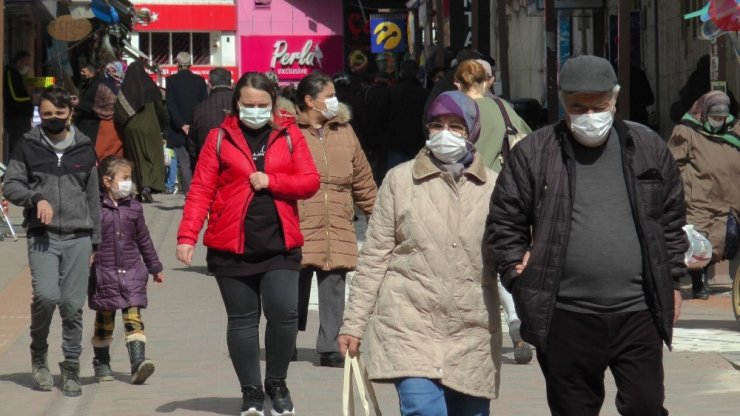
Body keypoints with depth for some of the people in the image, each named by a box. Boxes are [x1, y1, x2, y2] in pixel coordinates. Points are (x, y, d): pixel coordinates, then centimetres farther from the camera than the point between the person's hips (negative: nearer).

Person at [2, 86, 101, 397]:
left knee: (73, 305, -1)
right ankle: (39, 354, 7)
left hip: (78, 237, 2)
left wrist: (94, 241, 14)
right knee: (46, 295, -17)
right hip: (42, 235, -2)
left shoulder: (83, 149, 11)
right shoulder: (28, 146, 6)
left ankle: (71, 368, 10)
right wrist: (36, 198, -16)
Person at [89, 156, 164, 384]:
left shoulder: (133, 208, 7)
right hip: (104, 273, -3)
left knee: (133, 317, -7)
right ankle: (101, 362, 24)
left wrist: (155, 267, 21)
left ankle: (138, 362, -15)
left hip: (132, 271, 3)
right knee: (104, 320, 9)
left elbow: (144, 239, 16)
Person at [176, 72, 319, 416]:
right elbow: (201, 190, -1)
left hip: (280, 245, 0)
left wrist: (271, 181, -12)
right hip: (231, 246, 0)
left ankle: (276, 384, 10)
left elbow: (310, 182, 2)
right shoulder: (220, 138, 4)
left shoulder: (289, 135, 7)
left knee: (284, 312, -11)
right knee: (242, 319, 6)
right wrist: (187, 235, -11)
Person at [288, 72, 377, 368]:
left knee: (333, 289, 0)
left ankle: (330, 348, 3)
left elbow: (363, 179, 21)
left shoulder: (344, 132, 15)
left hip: (338, 230, 4)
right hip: (297, 228, -4)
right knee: (295, 288, 3)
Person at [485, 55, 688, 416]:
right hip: (565, 318, -1)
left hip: (638, 312, 1)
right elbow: (504, 223, 5)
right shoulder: (532, 154, 1)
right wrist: (519, 278, -4)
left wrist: (673, 281, 12)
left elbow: (671, 220, 16)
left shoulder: (648, 148, 8)